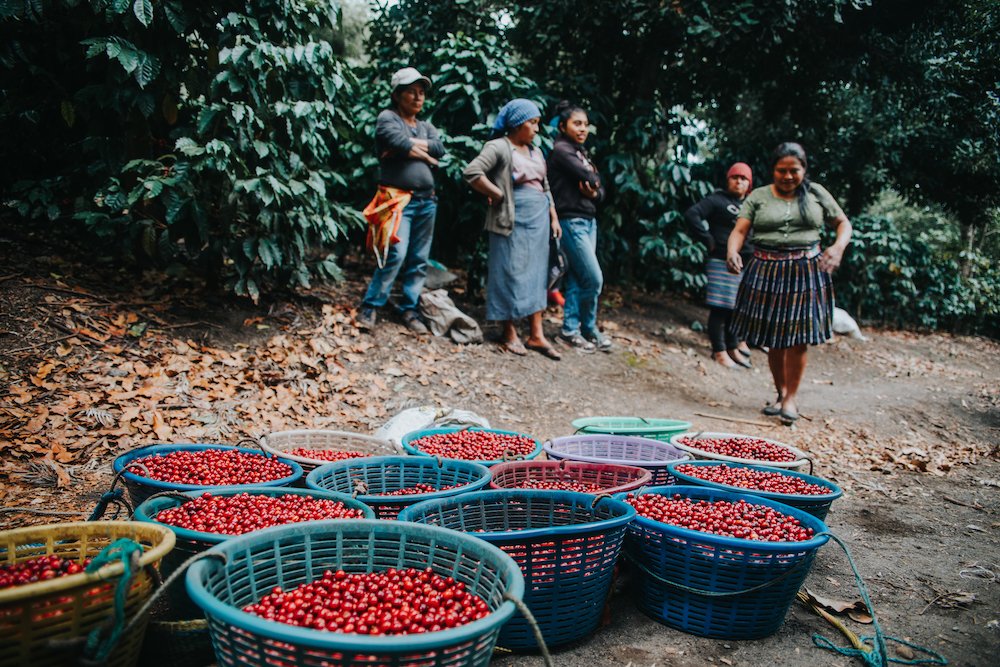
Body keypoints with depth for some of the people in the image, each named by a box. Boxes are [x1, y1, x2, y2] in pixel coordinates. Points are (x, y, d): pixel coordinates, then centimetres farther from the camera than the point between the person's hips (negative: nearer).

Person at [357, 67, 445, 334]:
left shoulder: (426, 127, 22)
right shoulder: (387, 118, 3)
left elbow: (440, 148, 1)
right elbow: (400, 143, -17)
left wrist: (411, 144, -10)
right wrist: (427, 154, -1)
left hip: (426, 201, 7)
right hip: (398, 199, -7)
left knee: (419, 260, 6)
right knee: (395, 254, -17)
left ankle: (409, 309, 14)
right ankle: (370, 307, -6)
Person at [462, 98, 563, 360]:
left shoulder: (535, 151, 18)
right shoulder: (499, 147, -7)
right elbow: (471, 172, -19)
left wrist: (554, 217, 17)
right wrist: (498, 195, -12)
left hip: (539, 219, 8)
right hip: (513, 220, -8)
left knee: (536, 274, 7)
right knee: (511, 273, -1)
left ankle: (536, 335, 11)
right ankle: (510, 334, 9)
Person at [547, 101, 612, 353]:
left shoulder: (582, 153, 18)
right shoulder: (561, 150, -8)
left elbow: (601, 190, 12)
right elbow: (589, 178, -17)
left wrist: (594, 193, -9)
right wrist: (594, 181, 5)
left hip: (589, 221, 8)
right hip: (571, 221, -8)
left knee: (576, 279, 8)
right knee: (594, 278, -7)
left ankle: (571, 329, 13)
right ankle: (589, 328, 8)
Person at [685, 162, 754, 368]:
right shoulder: (717, 200, -4)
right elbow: (691, 214, -15)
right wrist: (708, 240, -14)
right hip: (722, 263, -7)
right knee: (720, 309, -4)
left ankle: (733, 347, 25)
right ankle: (720, 351, 4)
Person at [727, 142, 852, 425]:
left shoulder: (816, 194, 8)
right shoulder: (758, 197, 5)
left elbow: (843, 223, 11)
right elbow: (740, 230, -4)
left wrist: (838, 247, -10)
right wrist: (732, 253, -26)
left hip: (806, 273, 0)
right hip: (767, 273, 0)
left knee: (798, 339, -3)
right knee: (774, 339, 5)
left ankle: (791, 397, 11)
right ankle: (781, 393, 22)